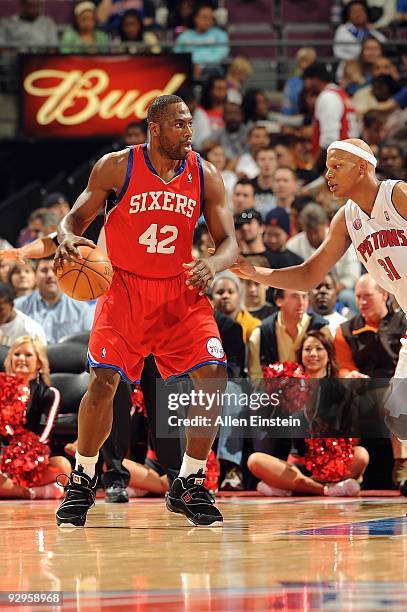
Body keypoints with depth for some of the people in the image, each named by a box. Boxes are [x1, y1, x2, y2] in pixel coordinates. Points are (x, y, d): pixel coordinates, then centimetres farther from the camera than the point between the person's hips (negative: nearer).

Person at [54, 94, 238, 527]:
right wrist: (68, 238, -26)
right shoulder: (117, 167, -6)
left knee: (213, 377, -12)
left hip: (180, 289, 2)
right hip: (124, 286, -2)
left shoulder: (204, 175, -1)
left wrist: (212, 265, -24)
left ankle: (188, 485, 2)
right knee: (103, 381, -13)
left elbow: (228, 241, -1)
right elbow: (75, 218, -1)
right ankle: (82, 481, 9)